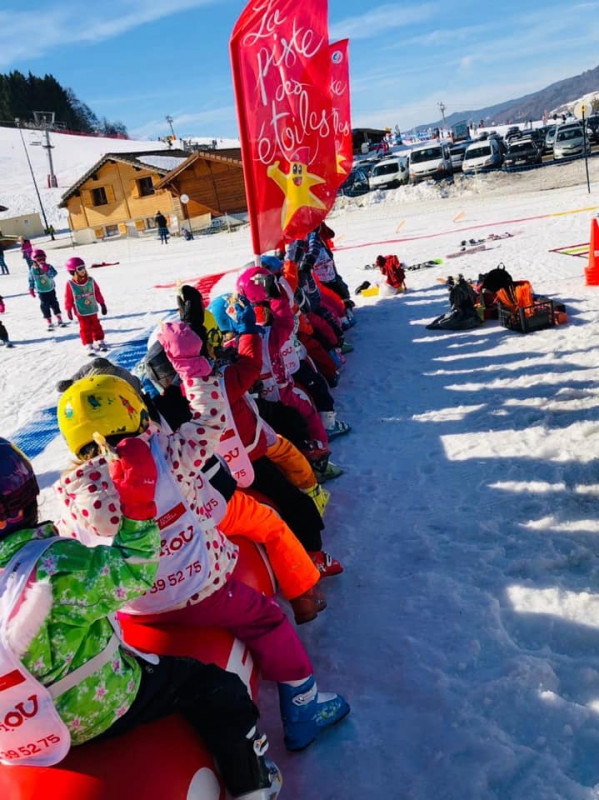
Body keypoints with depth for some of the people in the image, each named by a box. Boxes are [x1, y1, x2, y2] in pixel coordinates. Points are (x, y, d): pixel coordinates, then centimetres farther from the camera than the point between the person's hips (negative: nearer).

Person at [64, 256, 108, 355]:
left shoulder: (90, 281, -6)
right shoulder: (70, 284, -13)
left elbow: (97, 293, 4)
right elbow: (68, 298, -7)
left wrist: (102, 304, 7)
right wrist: (68, 310, -4)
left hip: (92, 309, 3)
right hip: (81, 312, -3)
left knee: (96, 325, 14)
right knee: (85, 328, 1)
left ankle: (100, 341, 27)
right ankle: (89, 345, 6)